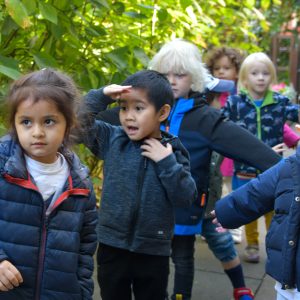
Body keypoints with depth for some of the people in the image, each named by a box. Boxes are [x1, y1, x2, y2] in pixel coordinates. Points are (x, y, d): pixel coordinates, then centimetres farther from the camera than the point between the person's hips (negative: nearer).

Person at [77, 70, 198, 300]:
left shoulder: (172, 151, -6)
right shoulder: (112, 139, -3)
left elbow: (187, 198, -11)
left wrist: (167, 162, -19)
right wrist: (101, 97, -16)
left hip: (154, 250, -1)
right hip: (112, 246, 1)